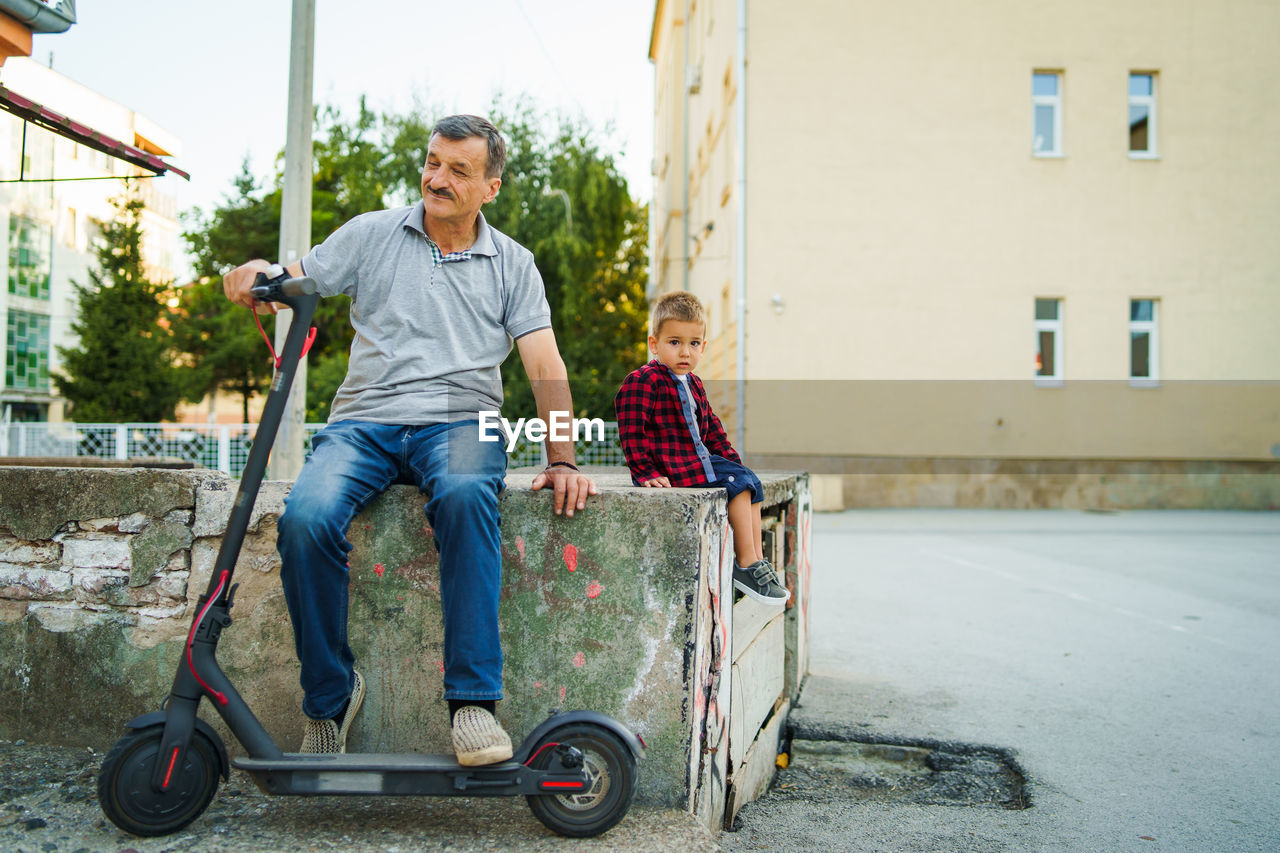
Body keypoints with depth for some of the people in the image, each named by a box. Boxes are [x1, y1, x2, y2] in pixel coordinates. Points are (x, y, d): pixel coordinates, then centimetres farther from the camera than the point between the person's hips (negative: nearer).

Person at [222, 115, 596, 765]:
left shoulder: (512, 265, 14)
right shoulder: (371, 235, 15)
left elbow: (545, 368, 7)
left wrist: (562, 461, -6)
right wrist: (257, 271, -12)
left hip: (458, 422, -1)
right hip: (364, 420, 1)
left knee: (465, 495, -38)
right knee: (307, 518, -29)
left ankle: (473, 699, -33)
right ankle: (329, 697, -8)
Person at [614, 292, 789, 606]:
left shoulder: (693, 384, 15)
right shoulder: (641, 383, -14)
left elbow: (711, 428, 23)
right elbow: (632, 433, -19)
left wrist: (732, 460, 16)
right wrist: (646, 473, -24)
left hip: (698, 459, 9)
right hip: (671, 469, -9)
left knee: (747, 479, 3)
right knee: (737, 485, -15)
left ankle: (755, 559, 2)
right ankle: (746, 565, -10)